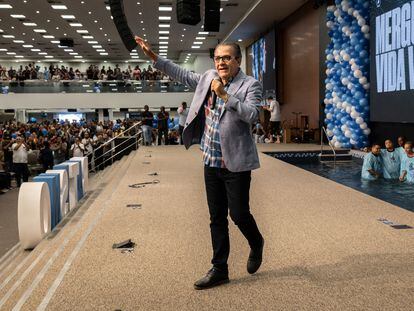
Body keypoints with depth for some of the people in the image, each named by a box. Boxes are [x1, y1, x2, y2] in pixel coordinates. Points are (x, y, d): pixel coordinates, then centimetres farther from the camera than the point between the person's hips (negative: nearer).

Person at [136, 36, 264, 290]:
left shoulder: (251, 85, -9)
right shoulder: (209, 78, 9)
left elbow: (253, 115, -22)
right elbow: (183, 75, 22)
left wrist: (225, 95, -29)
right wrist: (154, 57, 19)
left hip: (236, 163, -6)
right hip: (211, 162, 6)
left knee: (239, 214, 1)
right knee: (217, 218, 11)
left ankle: (256, 244, 34)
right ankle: (219, 269, 21)